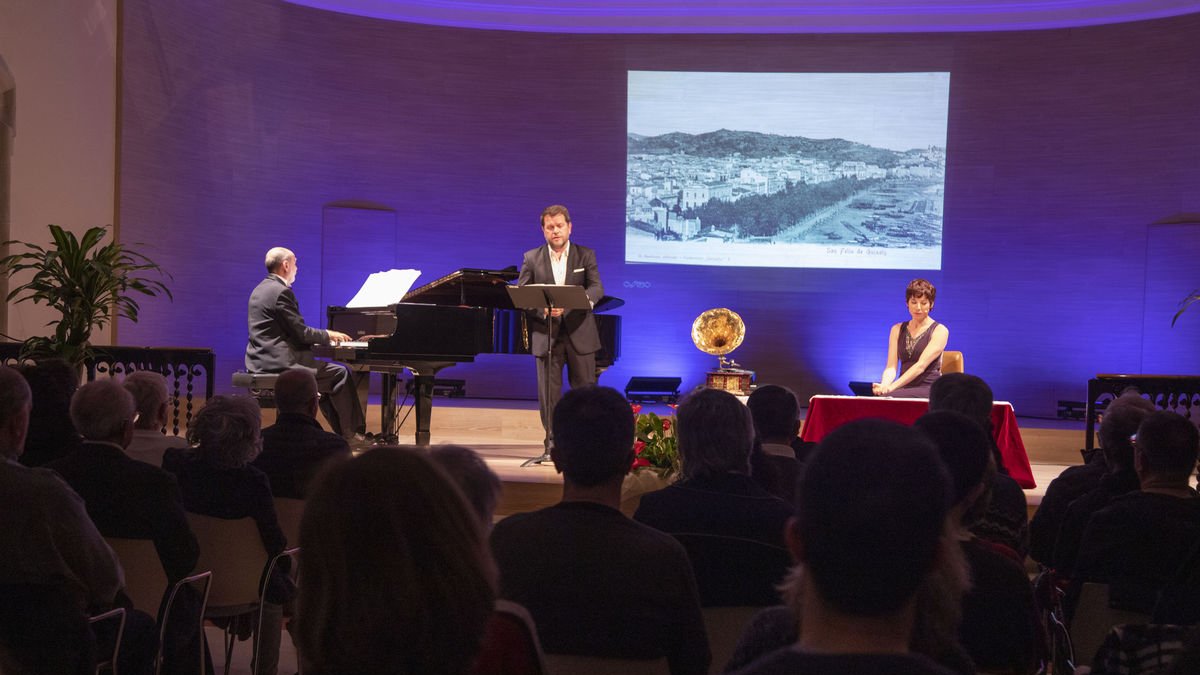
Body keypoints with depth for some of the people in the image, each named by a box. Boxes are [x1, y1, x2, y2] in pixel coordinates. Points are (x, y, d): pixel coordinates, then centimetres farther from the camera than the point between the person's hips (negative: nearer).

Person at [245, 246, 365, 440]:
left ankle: (343, 432, 22)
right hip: (279, 362, -11)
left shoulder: (260, 289, 17)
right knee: (340, 374, -5)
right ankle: (350, 434, 1)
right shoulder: (282, 292, -15)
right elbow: (301, 333, -16)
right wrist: (328, 335, 2)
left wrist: (324, 336, 18)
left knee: (329, 376, 24)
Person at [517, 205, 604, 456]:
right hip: (546, 334, 0)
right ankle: (552, 444, 8)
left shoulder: (586, 255, 6)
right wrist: (544, 308, -18)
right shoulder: (532, 258, 6)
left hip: (579, 334, 0)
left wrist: (582, 299, -29)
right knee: (548, 392, 0)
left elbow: (597, 288, -6)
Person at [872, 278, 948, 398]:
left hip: (929, 390, -4)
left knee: (886, 397, -34)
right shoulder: (897, 329, 16)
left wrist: (891, 387, -25)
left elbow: (921, 365, -13)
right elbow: (891, 367, 5)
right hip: (904, 389, 4)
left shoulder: (939, 331, 0)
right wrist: (884, 385, -19)